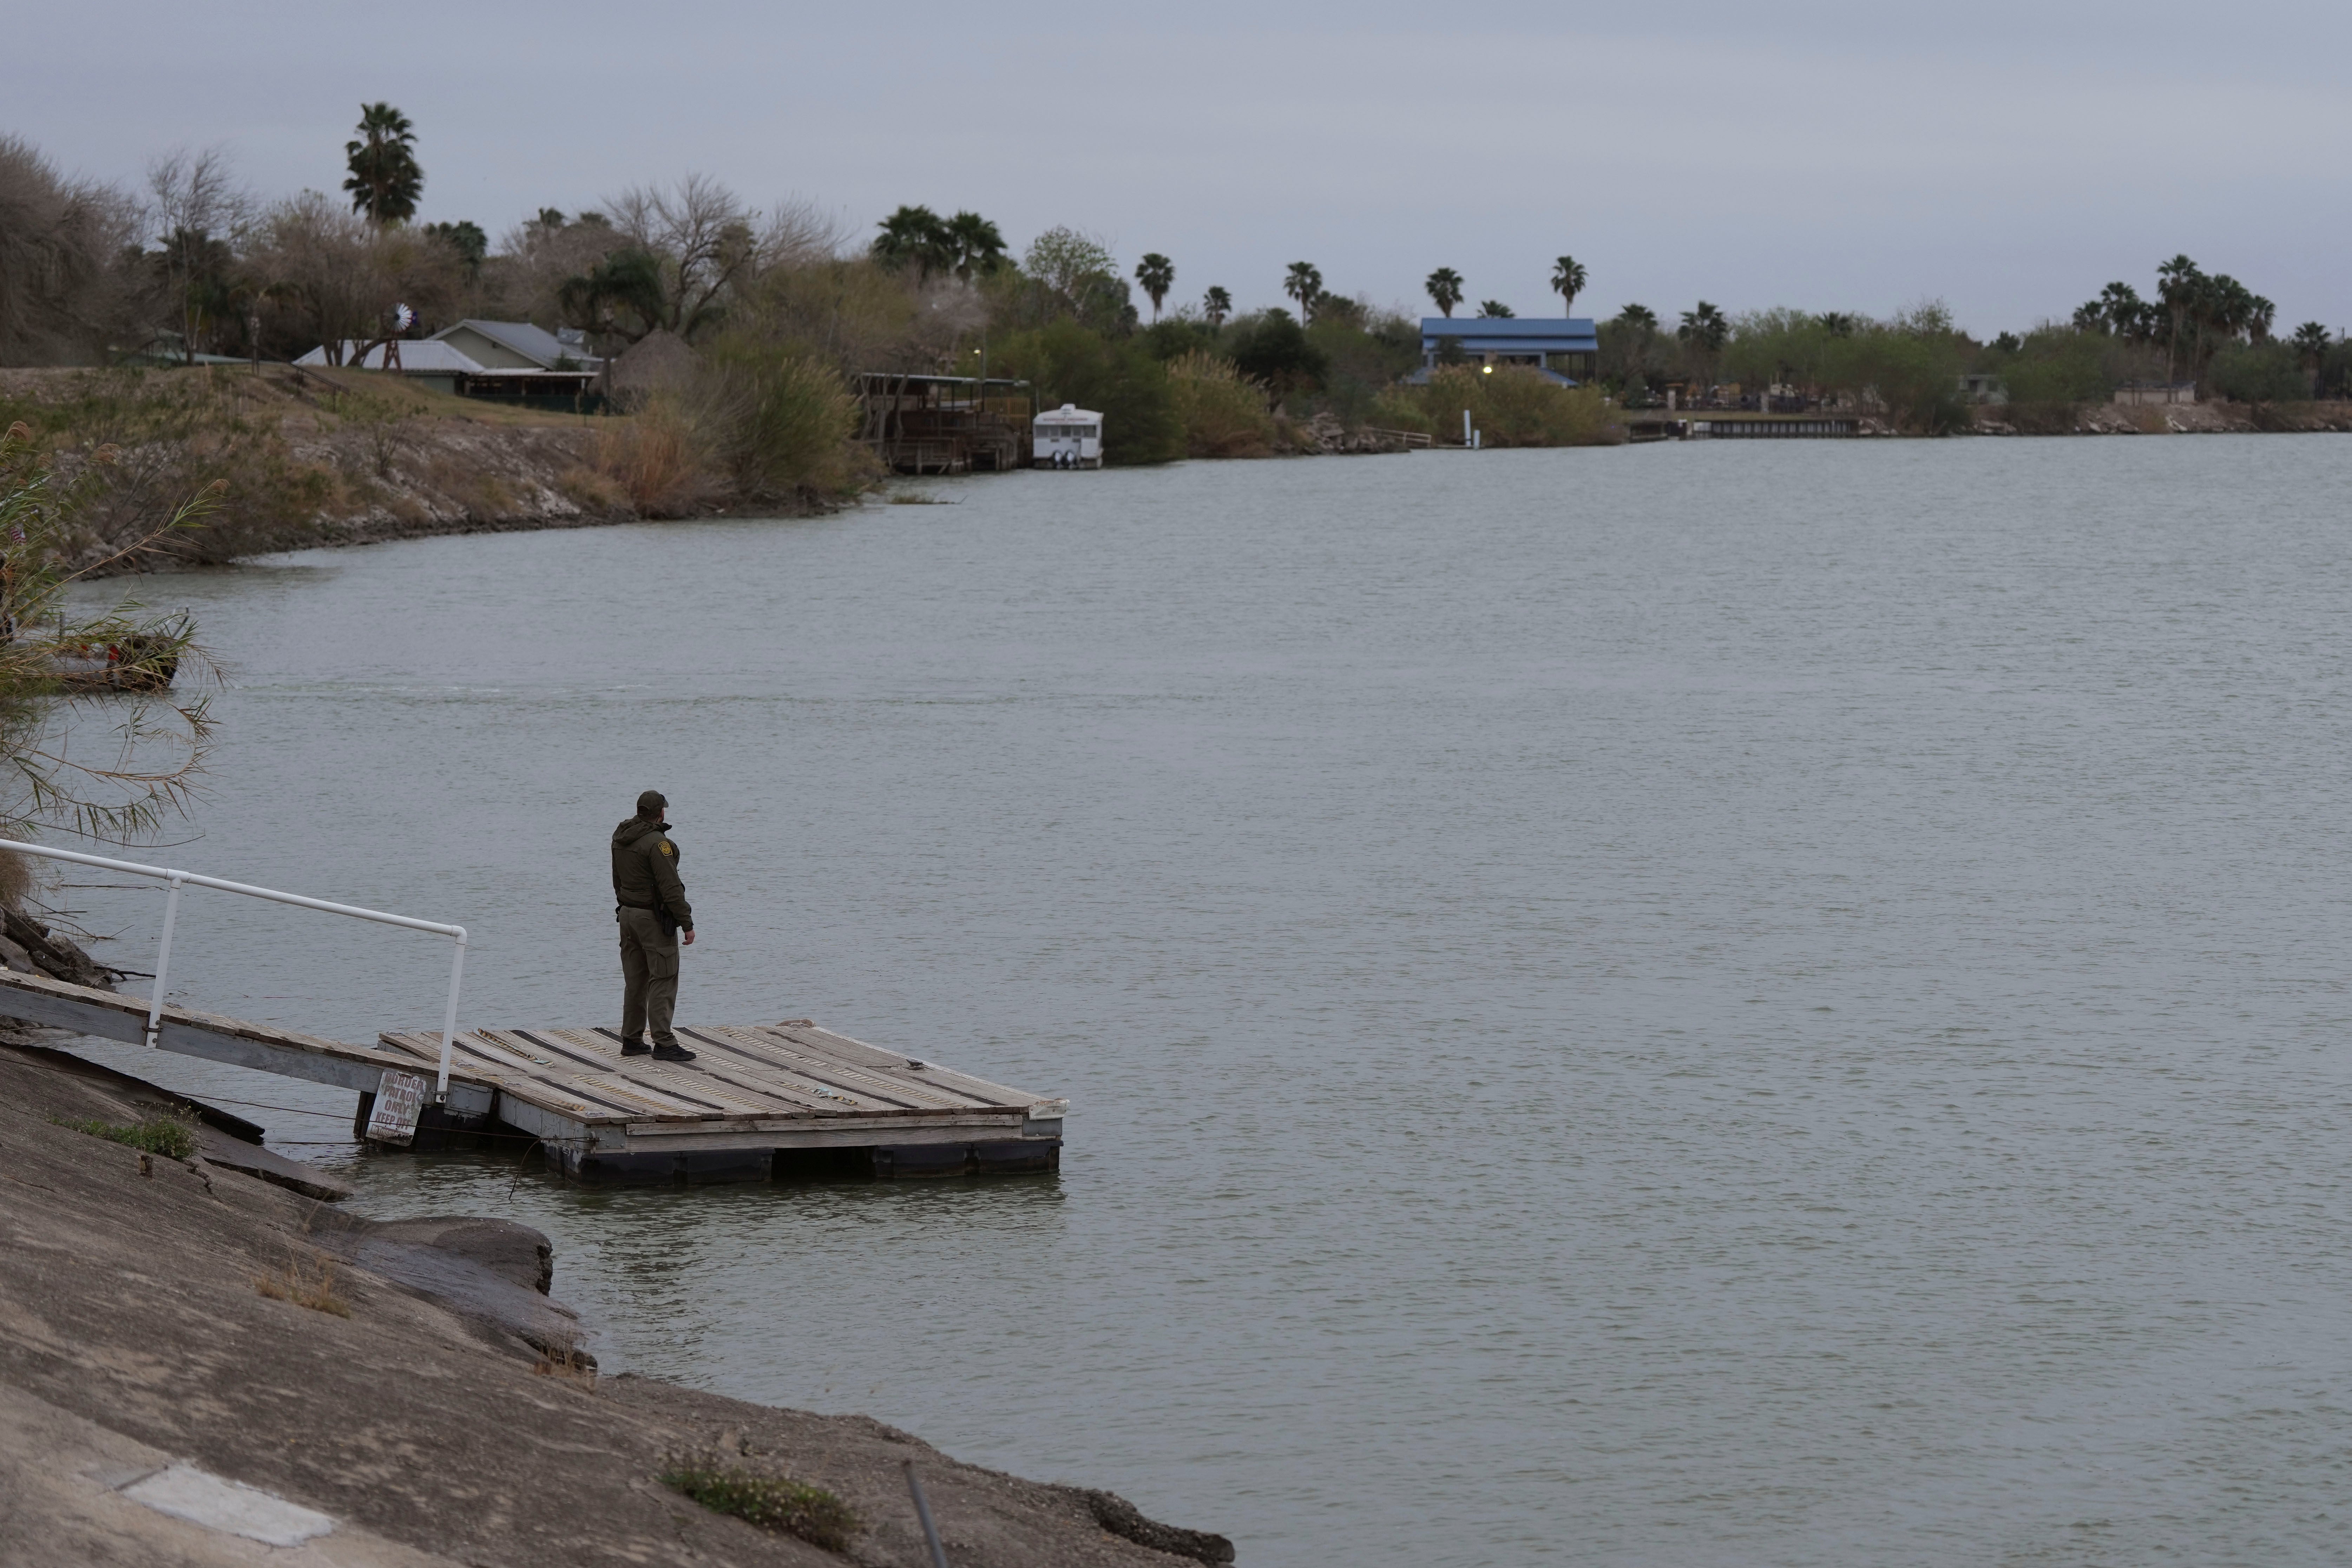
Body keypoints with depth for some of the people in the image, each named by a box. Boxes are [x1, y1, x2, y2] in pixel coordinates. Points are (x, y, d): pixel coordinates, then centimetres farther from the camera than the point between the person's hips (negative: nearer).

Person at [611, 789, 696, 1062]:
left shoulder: (620, 839, 7)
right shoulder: (657, 843, -19)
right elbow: (670, 888, -20)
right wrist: (687, 924, -16)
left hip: (628, 915, 8)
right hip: (654, 918, -8)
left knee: (635, 981, 13)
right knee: (663, 981, -6)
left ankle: (631, 1040, 15)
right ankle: (664, 1044, -8)